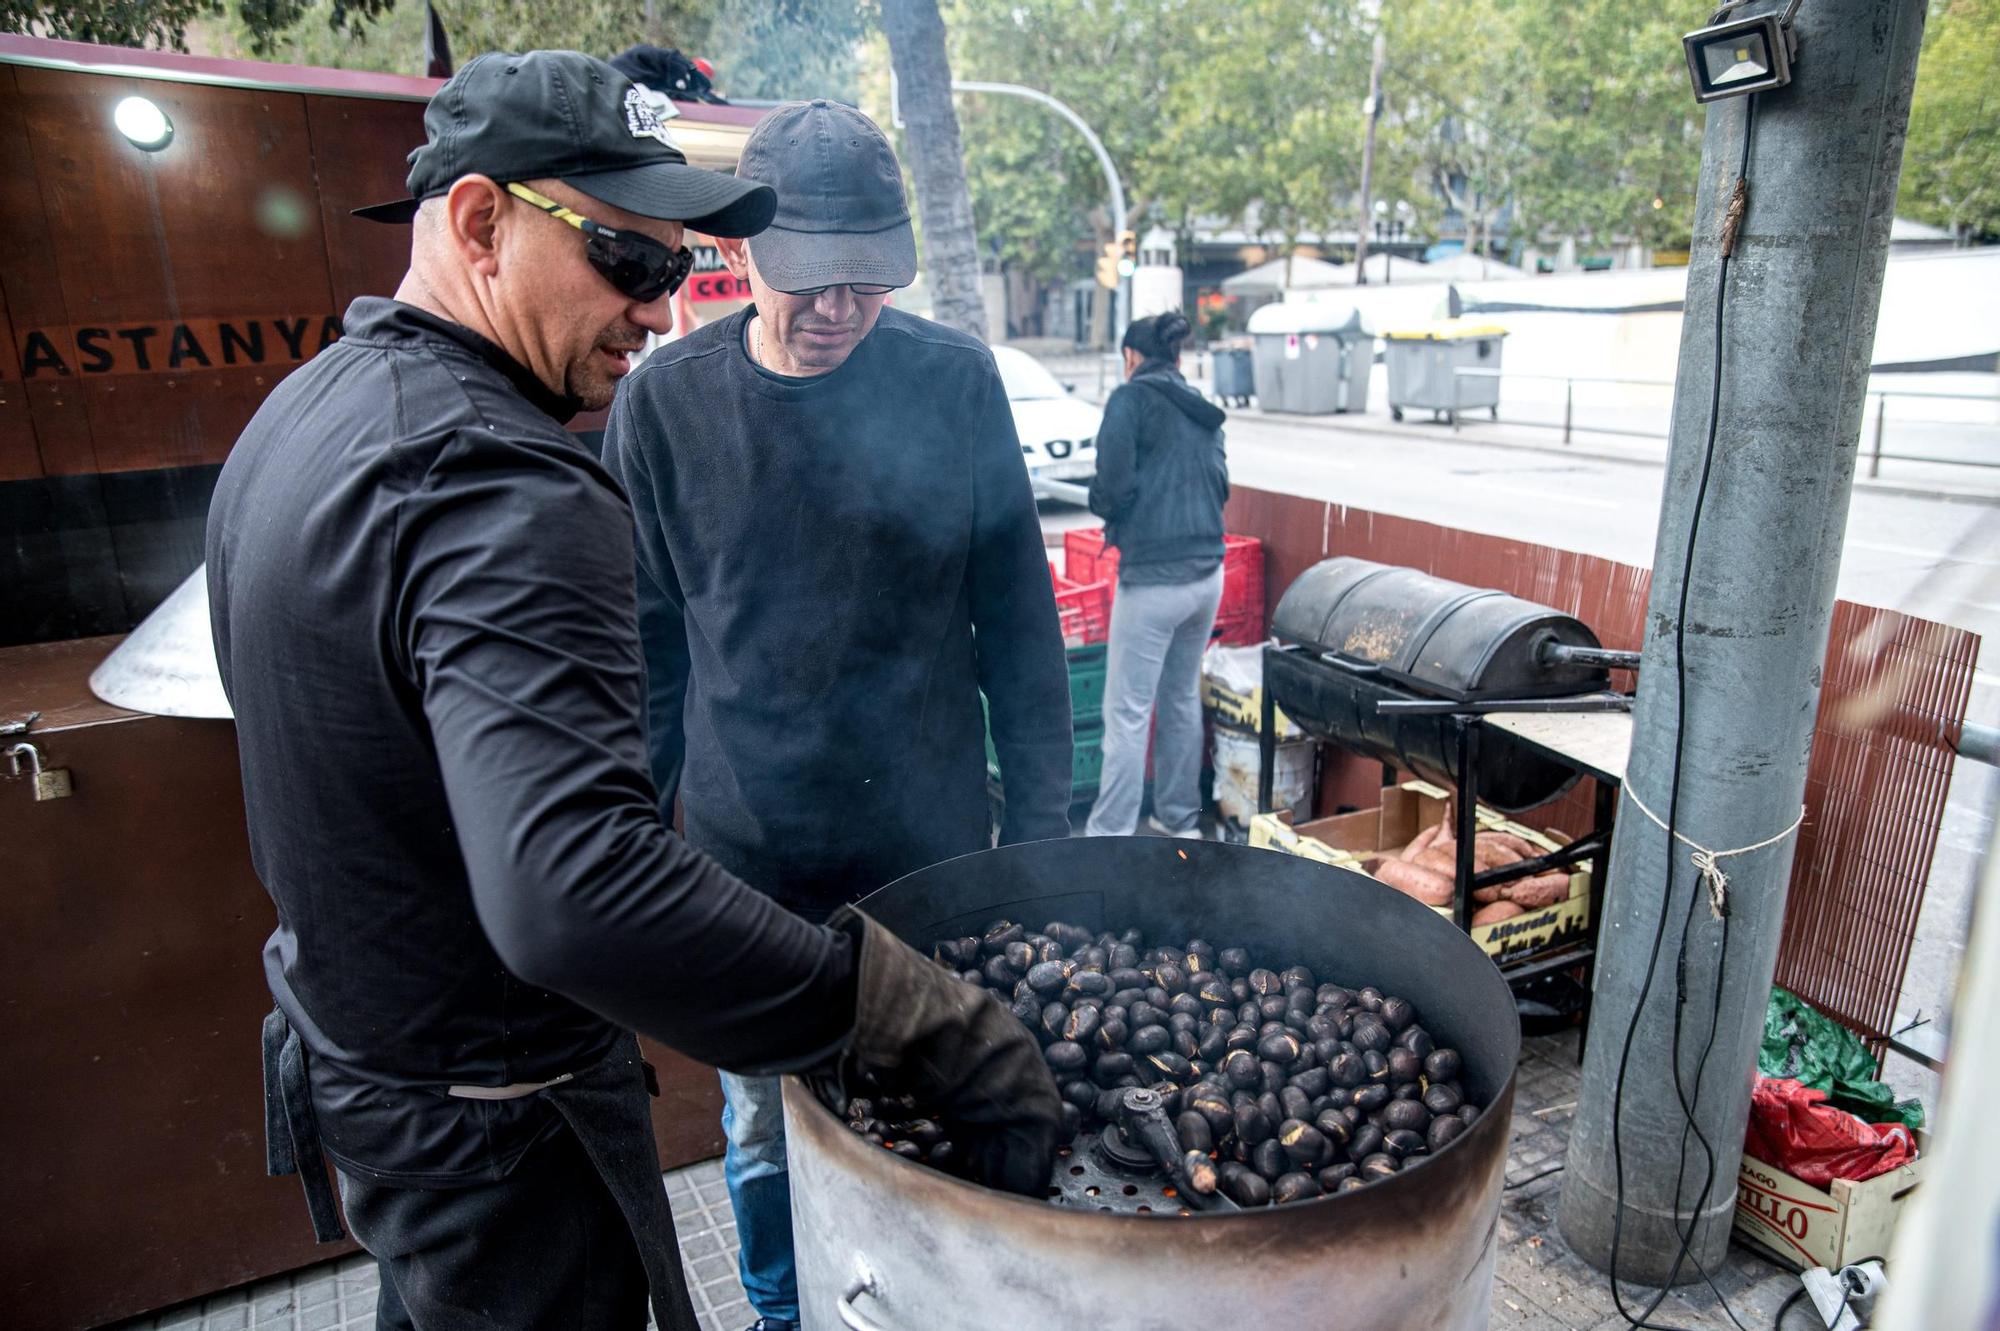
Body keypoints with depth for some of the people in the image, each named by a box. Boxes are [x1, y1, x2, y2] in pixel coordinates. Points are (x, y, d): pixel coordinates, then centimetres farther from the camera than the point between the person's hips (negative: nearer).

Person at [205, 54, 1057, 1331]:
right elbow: (578, 891, -45)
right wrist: (937, 1026, -41)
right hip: (490, 1123, -9)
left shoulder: (304, 406, 3)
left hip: (342, 1033, 9)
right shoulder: (498, 485, -31)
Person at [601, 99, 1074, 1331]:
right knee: (765, 1134, 18)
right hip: (747, 849, 1)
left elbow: (1018, 621, -2)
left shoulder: (954, 381, -7)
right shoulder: (667, 401, -5)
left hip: (931, 838, 0)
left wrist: (1041, 815, -1)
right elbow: (649, 647, 2)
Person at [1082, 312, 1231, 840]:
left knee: (1128, 712, -2)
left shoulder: (1131, 397, -4)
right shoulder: (1204, 411, 15)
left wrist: (1107, 511, 7)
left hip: (1153, 576, -7)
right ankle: (1180, 818, 28)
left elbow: (1113, 483, -12)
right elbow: (1221, 488, 16)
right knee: (1183, 698, 18)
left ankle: (1110, 835, 2)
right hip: (1207, 573, 7)